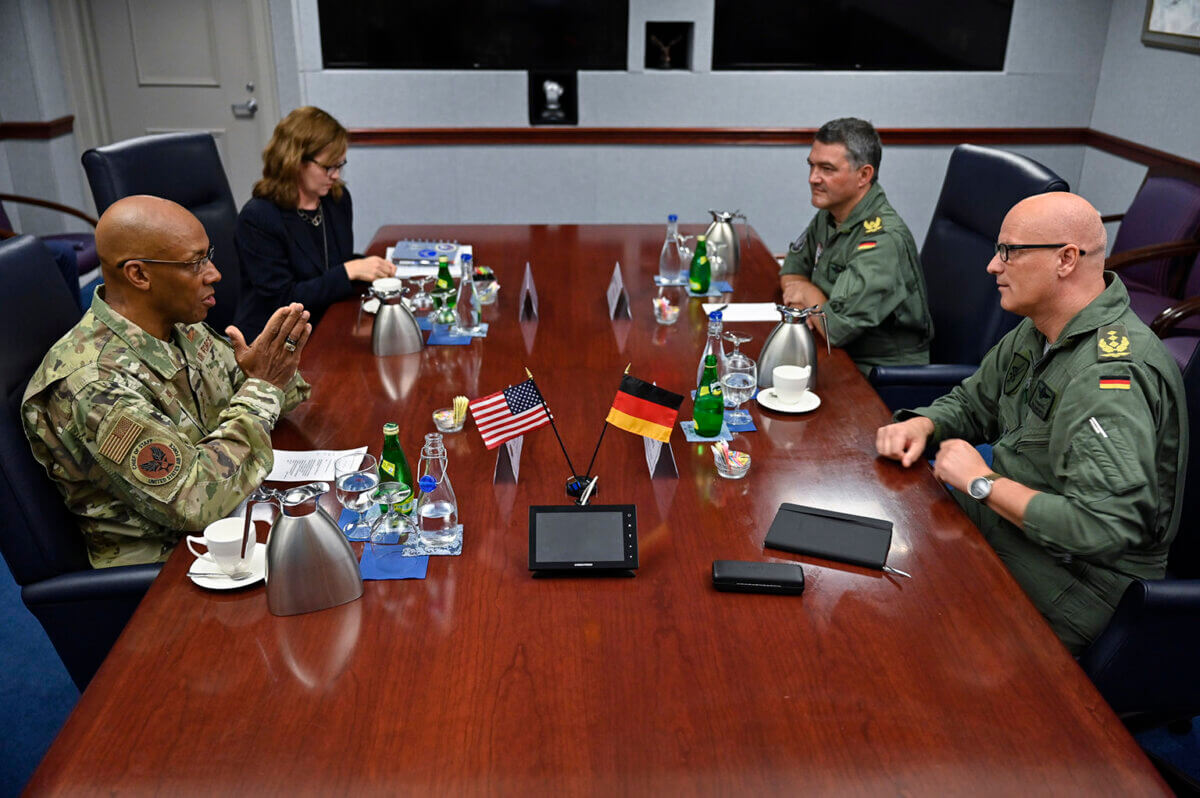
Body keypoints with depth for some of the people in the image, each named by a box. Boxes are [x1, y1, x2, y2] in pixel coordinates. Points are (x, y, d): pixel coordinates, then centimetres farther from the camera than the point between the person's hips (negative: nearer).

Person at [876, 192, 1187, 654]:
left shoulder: (1112, 373, -28)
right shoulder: (1039, 331, 4)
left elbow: (1104, 526, -34)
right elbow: (973, 403, 19)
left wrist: (983, 482, -24)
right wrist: (922, 424, -4)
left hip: (1077, 579, -9)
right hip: (1006, 511, 9)